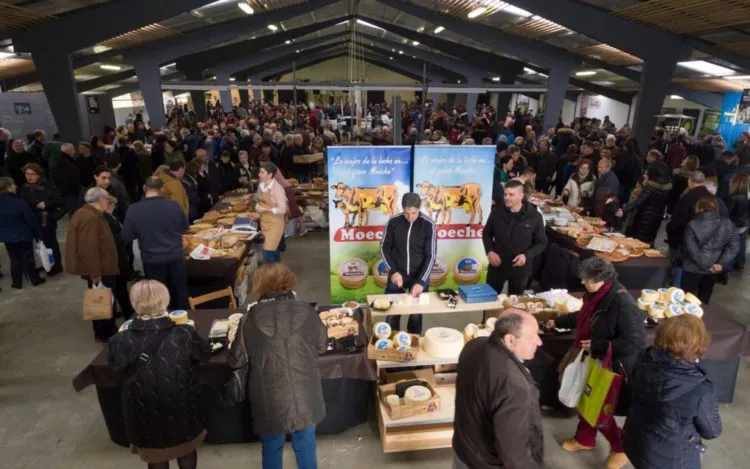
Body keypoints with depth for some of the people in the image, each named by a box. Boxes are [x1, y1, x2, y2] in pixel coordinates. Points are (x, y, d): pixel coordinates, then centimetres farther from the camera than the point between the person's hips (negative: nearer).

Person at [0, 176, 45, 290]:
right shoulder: (18, 202, -19)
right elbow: (31, 219, -16)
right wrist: (38, 233, -6)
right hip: (23, 235, -5)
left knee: (14, 259, 14)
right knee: (28, 258, 6)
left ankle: (17, 282, 19)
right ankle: (35, 279, 16)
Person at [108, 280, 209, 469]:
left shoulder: (122, 342, -25)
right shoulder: (185, 335, -26)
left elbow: (115, 366, -2)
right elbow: (205, 354, -5)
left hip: (145, 416, 1)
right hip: (182, 411, 0)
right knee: (187, 452, 29)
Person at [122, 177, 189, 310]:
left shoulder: (134, 210, -11)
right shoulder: (174, 205, -9)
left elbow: (126, 237, -4)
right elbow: (184, 227, 7)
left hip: (152, 261, -1)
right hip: (176, 258, 1)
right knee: (180, 294, 17)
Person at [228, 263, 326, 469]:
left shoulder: (250, 319, -11)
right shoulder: (307, 312, -8)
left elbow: (237, 360, -1)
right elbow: (321, 346, 7)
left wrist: (236, 338, 18)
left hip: (270, 401, -1)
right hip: (305, 397, 1)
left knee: (272, 448, 22)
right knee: (306, 446, 22)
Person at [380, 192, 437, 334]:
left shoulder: (429, 225, -12)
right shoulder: (393, 221, -9)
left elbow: (431, 256, -12)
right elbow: (385, 247, 0)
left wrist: (421, 282, -21)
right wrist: (393, 271, -11)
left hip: (419, 276, -1)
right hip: (397, 274, 1)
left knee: (416, 314, 8)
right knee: (391, 314, 5)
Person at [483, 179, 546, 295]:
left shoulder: (534, 216, -11)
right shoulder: (497, 211, -6)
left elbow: (542, 242, -1)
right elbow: (486, 234, 7)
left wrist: (527, 255, -18)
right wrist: (489, 251, -10)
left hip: (520, 268, -1)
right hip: (497, 265, 1)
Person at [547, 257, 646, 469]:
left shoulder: (622, 303, -30)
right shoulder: (597, 294, -3)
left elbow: (636, 342, -30)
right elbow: (584, 317, 17)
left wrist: (597, 346, -27)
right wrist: (558, 322, 25)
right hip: (592, 362, 8)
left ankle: (621, 448, 35)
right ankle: (584, 439, 45)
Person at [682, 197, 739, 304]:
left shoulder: (692, 225, -13)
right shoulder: (727, 224, -4)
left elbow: (691, 248, -18)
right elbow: (734, 245, -5)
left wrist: (704, 264, -12)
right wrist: (722, 263, -7)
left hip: (694, 267, -4)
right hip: (714, 268, 4)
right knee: (704, 297, 18)